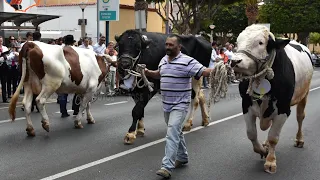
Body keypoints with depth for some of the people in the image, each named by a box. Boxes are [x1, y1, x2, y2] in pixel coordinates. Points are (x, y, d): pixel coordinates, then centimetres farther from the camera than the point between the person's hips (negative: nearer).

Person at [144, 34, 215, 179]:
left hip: (180, 105, -7)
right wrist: (148, 72, 9)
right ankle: (182, 157, 38)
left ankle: (167, 167, -15)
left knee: (172, 133, -15)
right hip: (166, 104, 8)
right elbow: (159, 74, 27)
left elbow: (204, 72, -20)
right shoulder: (163, 60, 9)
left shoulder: (187, 61, -14)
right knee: (176, 132, 20)